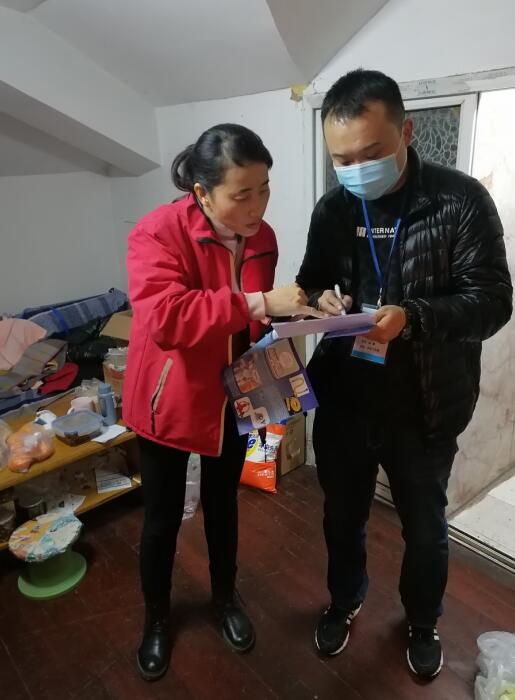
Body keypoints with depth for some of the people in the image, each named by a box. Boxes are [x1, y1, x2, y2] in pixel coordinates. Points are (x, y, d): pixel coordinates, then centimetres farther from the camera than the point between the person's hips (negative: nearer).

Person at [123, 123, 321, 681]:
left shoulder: (262, 237, -3)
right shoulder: (158, 232, -21)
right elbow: (163, 319, -36)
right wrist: (258, 303, -39)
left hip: (233, 401, 5)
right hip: (168, 403, -4)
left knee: (223, 503, 22)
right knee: (162, 519, 12)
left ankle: (225, 597, 48)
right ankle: (156, 617, 40)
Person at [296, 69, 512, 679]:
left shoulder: (461, 199, -12)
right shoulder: (331, 209, 1)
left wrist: (411, 318, -30)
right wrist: (319, 299, -15)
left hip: (424, 408, -2)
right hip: (342, 402, 3)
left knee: (425, 527, 20)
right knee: (343, 516, 22)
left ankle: (422, 622, 50)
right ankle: (344, 601, 52)